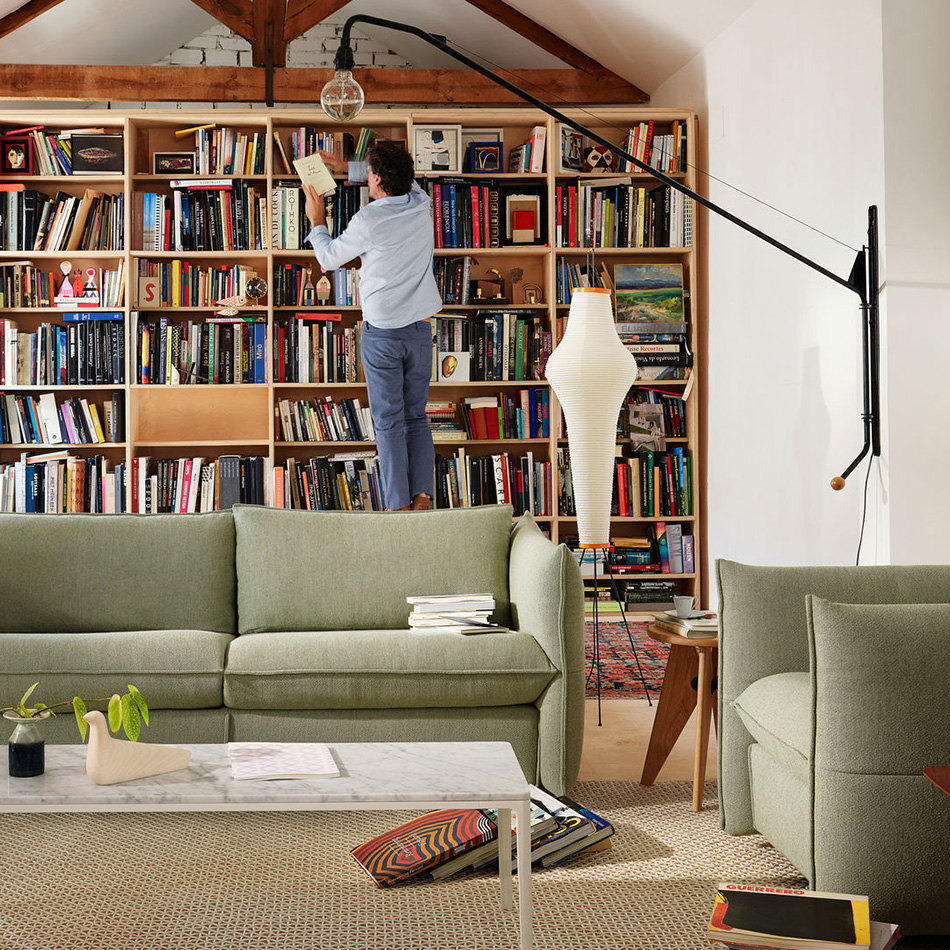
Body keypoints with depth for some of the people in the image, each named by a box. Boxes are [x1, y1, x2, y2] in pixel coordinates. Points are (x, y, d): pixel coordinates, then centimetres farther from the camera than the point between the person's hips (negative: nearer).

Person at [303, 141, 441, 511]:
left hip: (381, 332, -4)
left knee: (388, 422, 1)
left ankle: (399, 505, 0)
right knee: (416, 417, 12)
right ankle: (422, 497, 8)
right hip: (419, 328, 5)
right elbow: (404, 179, 23)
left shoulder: (368, 220, -16)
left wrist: (316, 220, 16)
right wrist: (346, 167, 28)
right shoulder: (421, 204, -2)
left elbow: (328, 259, 0)